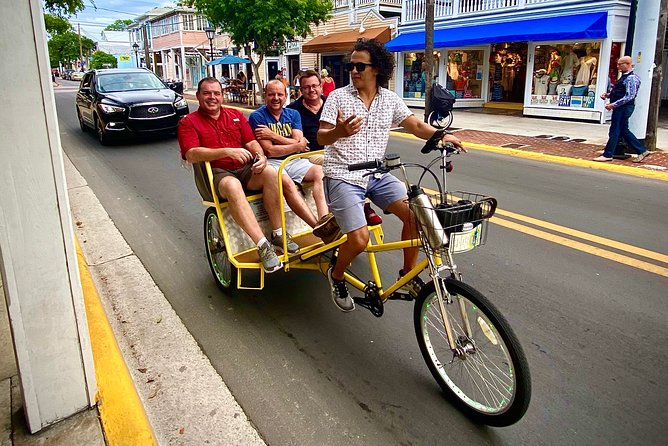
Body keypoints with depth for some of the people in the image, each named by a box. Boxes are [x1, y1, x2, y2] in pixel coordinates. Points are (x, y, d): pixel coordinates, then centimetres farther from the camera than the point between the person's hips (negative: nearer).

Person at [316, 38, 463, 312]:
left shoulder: (390, 99, 7)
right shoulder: (338, 97, -4)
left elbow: (415, 125, 5)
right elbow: (321, 137, -11)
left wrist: (442, 136, -14)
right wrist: (338, 131, -34)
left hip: (377, 175, 4)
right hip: (343, 176, -4)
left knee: (415, 214, -14)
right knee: (359, 238, -20)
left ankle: (408, 274, 7)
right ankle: (337, 276, 13)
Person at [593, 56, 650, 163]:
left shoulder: (631, 78, -15)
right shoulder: (624, 77, 16)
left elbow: (629, 97, -22)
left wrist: (614, 104, -23)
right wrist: (608, 94, 8)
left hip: (624, 108, -10)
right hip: (620, 107, 10)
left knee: (615, 131, -4)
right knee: (624, 131, 15)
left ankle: (607, 155, 3)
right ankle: (642, 151, 22)